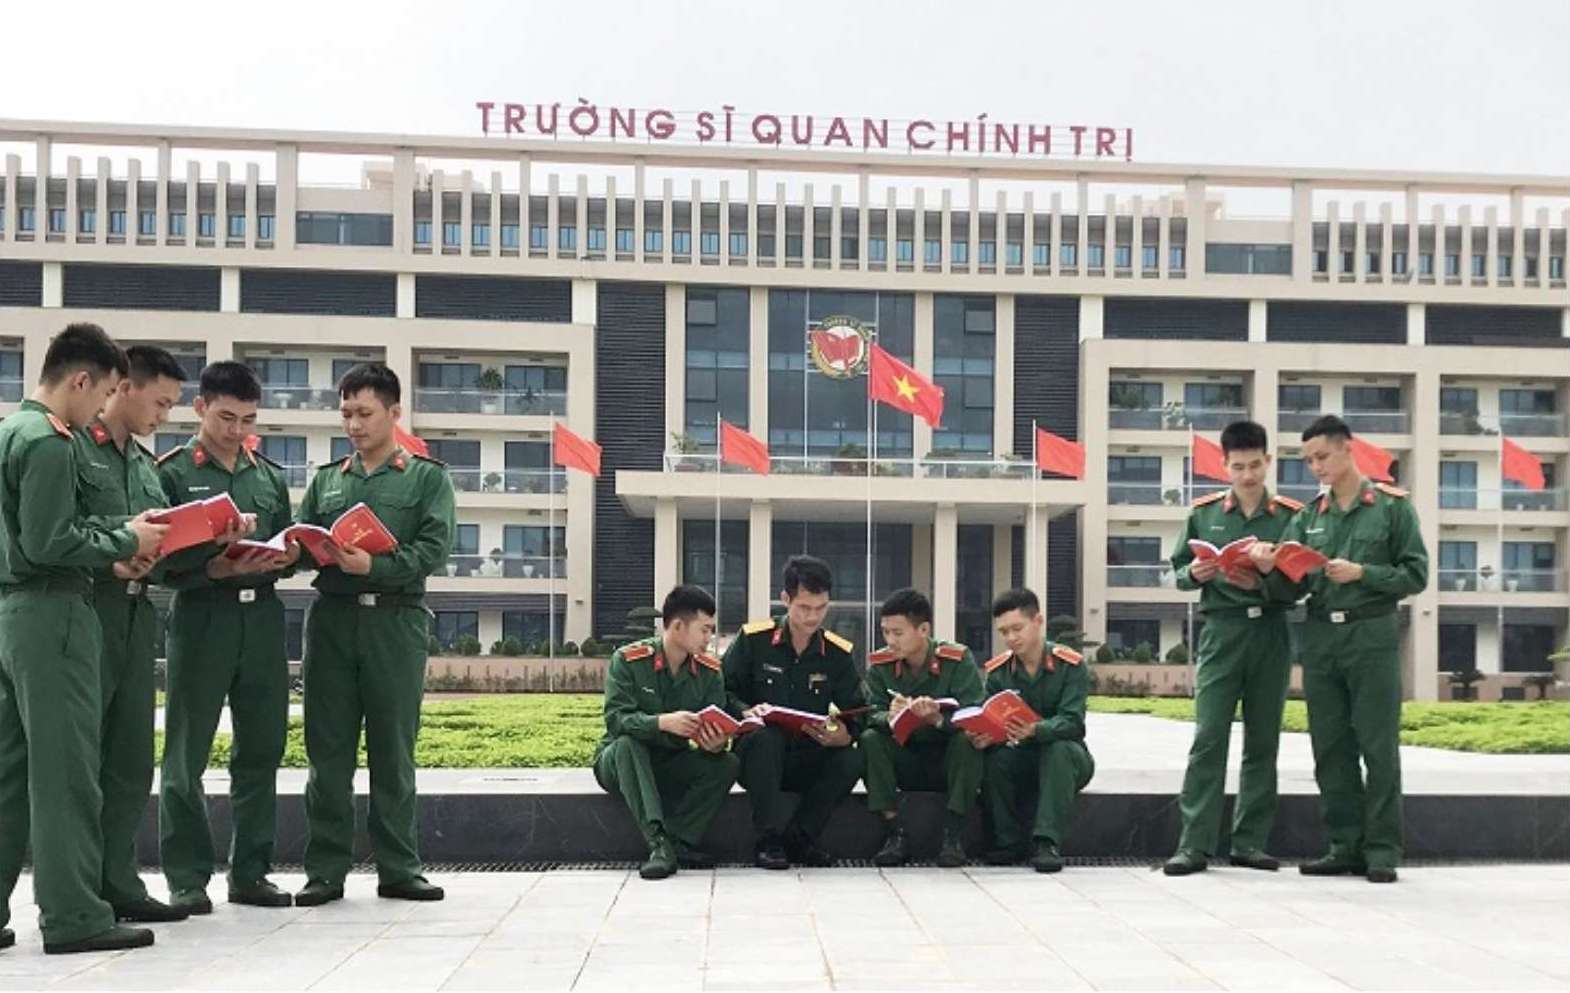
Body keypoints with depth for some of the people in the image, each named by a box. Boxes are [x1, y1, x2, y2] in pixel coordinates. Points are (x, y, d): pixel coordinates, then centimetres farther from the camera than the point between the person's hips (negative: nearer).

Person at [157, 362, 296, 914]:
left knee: (261, 750, 7)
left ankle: (250, 872, 16)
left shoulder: (271, 477, 16)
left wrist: (284, 559, -4)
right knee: (187, 755, -1)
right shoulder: (172, 473, 1)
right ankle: (187, 878, 7)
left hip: (262, 618, 5)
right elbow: (161, 560, -4)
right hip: (201, 618, -4)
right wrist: (217, 567, -19)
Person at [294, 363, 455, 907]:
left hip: (395, 621, -3)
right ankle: (326, 870, 7)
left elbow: (433, 548, -5)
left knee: (393, 751, 1)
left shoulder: (428, 478, 8)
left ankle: (398, 868, 8)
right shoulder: (326, 479, 18)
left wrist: (373, 567, -19)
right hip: (331, 617, 3)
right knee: (328, 750, 2)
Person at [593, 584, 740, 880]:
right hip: (620, 763, -3)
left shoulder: (710, 671, -1)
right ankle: (659, 842, -42)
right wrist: (662, 722, -42)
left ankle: (677, 841, -26)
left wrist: (717, 743, -33)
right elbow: (615, 718, -25)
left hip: (672, 767, 3)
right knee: (628, 743, -36)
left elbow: (717, 731, -7)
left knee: (727, 764, -21)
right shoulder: (628, 660, -13)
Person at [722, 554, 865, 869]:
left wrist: (844, 734, -21)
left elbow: (857, 713, 2)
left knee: (852, 760, -26)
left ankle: (798, 838, -12)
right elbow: (723, 693, -4)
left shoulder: (838, 653, 5)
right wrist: (747, 711, -25)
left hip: (807, 762, 2)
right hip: (755, 757, -2)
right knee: (765, 736, -36)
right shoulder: (753, 640, -2)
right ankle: (770, 840, -27)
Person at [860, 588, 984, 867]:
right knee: (870, 739, -24)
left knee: (967, 739, -31)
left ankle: (953, 834, -26)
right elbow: (873, 714, -12)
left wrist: (938, 719, -40)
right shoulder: (879, 664, -3)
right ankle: (894, 832, -23)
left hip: (948, 762, -2)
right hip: (904, 765, 2)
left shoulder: (958, 659, -12)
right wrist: (890, 717, -36)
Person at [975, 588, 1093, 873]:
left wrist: (1035, 730, -45)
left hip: (1067, 759, -3)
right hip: (1020, 757, 3)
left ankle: (1048, 843, -37)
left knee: (1059, 748, -36)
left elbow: (1072, 723, -24)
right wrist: (981, 737, -34)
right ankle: (1008, 841, -15)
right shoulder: (997, 670, -1)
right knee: (993, 758, -29)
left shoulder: (1070, 664, -12)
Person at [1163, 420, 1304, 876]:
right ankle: (1195, 844, -7)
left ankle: (1249, 842, 13)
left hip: (1271, 632, 1)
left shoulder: (1291, 515, 5)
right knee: (1208, 737, -7)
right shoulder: (1204, 513, 7)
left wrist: (1263, 583, -16)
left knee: (1262, 741, 5)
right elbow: (1178, 573, 10)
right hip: (1221, 630, -1)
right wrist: (1194, 574, -11)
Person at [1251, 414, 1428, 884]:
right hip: (1320, 636, 4)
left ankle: (1382, 851, 2)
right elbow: (1291, 590, 9)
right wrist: (1269, 569, -11)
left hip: (1372, 636, -4)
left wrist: (1362, 573, -14)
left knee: (1378, 747, -3)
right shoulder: (1308, 516, 13)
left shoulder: (1392, 506, 2)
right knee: (1330, 748, 6)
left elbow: (1416, 575, -2)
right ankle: (1346, 846, 13)